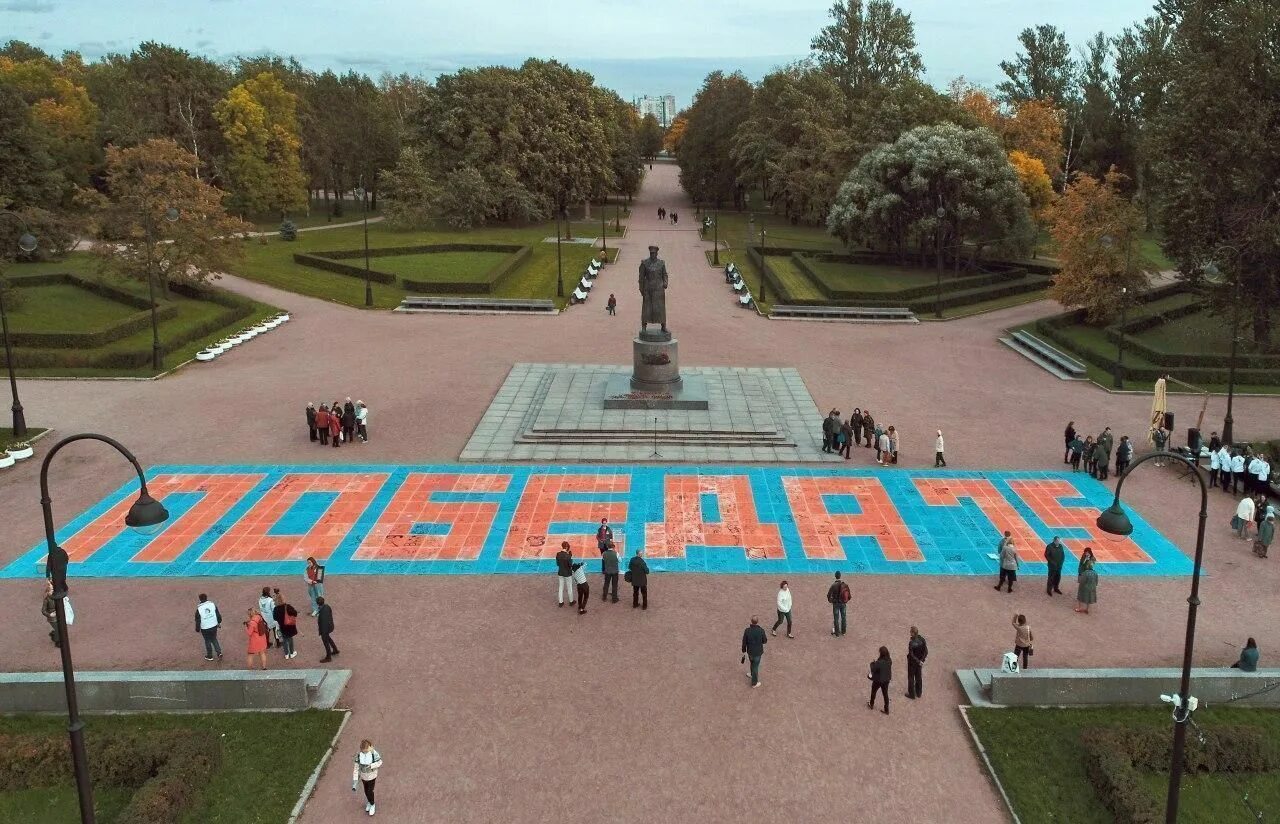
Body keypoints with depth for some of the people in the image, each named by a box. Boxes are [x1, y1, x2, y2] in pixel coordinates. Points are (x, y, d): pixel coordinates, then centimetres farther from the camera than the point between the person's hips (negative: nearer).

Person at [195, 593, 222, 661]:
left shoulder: (199, 609, -16)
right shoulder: (213, 605, -8)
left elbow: (198, 621, -9)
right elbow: (218, 615, 1)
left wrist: (197, 629, 5)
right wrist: (219, 622, 17)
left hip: (205, 628, -3)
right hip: (214, 626, 3)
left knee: (207, 641, 15)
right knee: (214, 639, 21)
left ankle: (209, 656, 28)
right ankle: (219, 652, 9)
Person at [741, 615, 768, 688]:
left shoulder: (747, 630, -20)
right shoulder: (761, 630, -25)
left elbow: (744, 642, -10)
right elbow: (764, 641, -10)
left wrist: (744, 651, 6)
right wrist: (766, 640, 13)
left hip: (750, 651, 2)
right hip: (758, 652, -2)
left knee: (753, 663, 29)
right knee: (755, 667, 14)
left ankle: (753, 675, 53)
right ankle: (754, 683, 29)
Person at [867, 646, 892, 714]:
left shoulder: (879, 662, -32)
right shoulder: (890, 660, -12)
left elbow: (873, 669, -20)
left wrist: (872, 663, -5)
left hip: (878, 680, -5)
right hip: (886, 680, 5)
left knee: (873, 692, 22)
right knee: (885, 694, 17)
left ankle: (871, 705, 44)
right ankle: (886, 710, 25)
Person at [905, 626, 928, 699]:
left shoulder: (911, 642, -30)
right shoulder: (922, 639, -13)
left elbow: (911, 655, -25)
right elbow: (926, 652, -7)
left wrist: (919, 661, -15)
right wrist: (921, 660, -6)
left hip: (912, 662, -5)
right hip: (919, 661, 5)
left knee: (911, 678, 12)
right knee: (919, 677, 22)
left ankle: (912, 694, 24)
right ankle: (919, 693, 36)